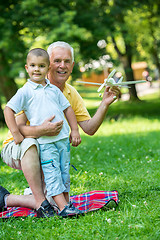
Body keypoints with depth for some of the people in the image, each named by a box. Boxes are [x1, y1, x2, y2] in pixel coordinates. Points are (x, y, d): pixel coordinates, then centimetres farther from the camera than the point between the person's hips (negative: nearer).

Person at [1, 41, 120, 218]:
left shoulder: (72, 94, 2)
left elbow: (89, 129, -2)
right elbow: (17, 127, -26)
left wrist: (105, 104, -16)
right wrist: (42, 130, -46)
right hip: (17, 146, -5)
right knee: (30, 143, -42)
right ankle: (40, 201, -32)